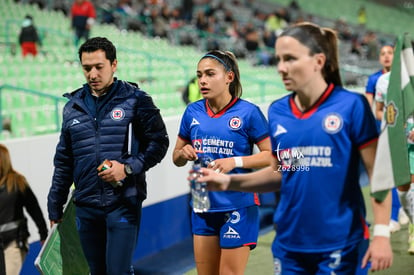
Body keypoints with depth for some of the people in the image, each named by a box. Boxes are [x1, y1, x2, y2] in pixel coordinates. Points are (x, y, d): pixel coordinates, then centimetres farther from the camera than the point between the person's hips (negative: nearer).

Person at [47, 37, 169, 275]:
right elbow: (63, 160, 17)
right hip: (86, 206, 5)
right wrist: (55, 207, 17)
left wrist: (128, 168, -16)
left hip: (123, 203, -4)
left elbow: (159, 142, -2)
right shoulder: (73, 106, 11)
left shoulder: (135, 100, -2)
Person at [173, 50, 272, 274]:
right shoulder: (192, 112, 4)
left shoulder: (248, 112, -9)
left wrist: (235, 162, -22)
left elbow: (271, 155, -11)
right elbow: (176, 158, 13)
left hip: (238, 208, -4)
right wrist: (183, 154, -9)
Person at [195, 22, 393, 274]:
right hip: (290, 244, 5)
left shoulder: (351, 105, -11)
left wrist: (382, 234, -13)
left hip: (340, 244, -4)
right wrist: (230, 181, 0)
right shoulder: (277, 112, 2)